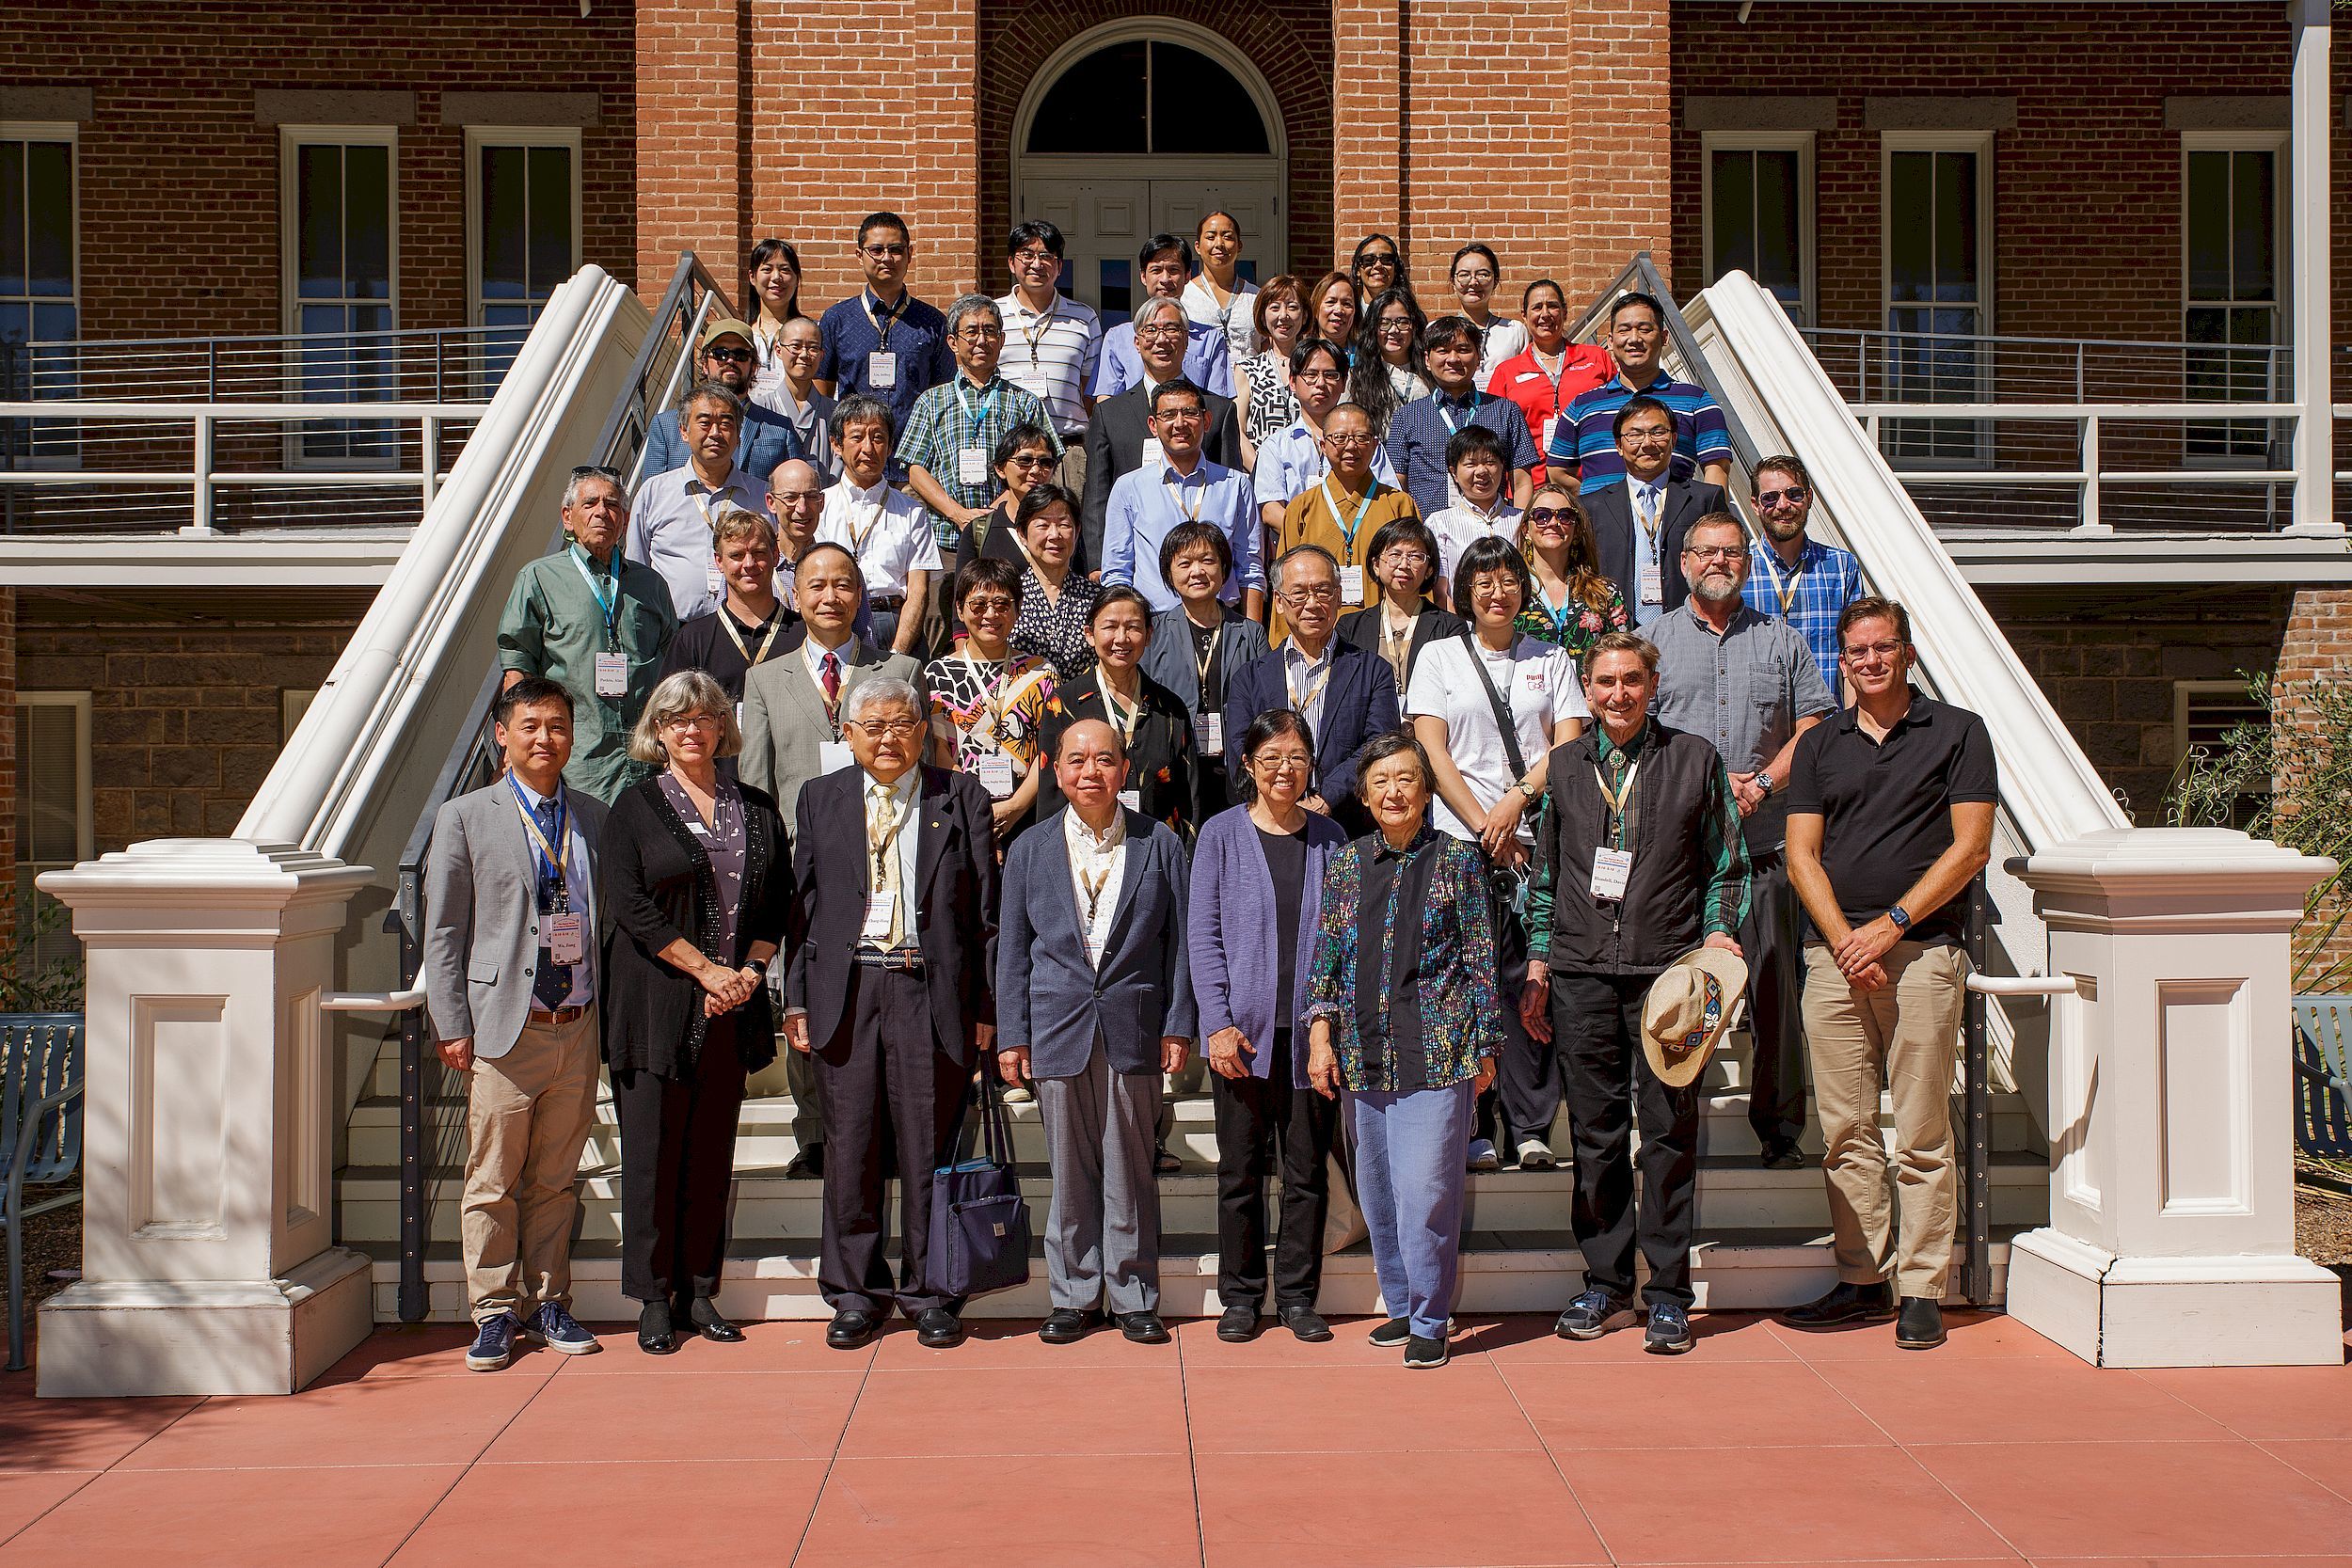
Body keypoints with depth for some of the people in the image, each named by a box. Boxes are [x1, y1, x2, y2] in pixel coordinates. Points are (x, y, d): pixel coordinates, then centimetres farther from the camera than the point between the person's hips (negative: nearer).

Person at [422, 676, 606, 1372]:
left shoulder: (594, 817, 11)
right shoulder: (465, 817, 1)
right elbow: (443, 933, 0)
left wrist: (609, 1013, 9)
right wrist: (452, 1026, -5)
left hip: (578, 1027, 3)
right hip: (504, 1027, -3)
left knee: (557, 1179, 11)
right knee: (492, 1182, 2)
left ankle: (546, 1302, 22)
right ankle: (495, 1313, 14)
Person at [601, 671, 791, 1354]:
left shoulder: (757, 810, 12)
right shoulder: (635, 810, 1)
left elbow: (779, 902, 10)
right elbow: (631, 905, -8)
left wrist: (748, 972, -6)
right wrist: (706, 970, -12)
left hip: (732, 1009, 3)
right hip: (657, 1007, -3)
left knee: (713, 1155, 7)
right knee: (654, 1154, 0)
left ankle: (700, 1292, 15)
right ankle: (655, 1299, 8)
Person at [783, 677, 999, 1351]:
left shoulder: (962, 798, 6)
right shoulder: (819, 800, 12)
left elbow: (986, 910, 3)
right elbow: (802, 907, 10)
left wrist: (985, 1008, -2)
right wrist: (796, 999, 3)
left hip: (932, 992, -1)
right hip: (845, 993, 2)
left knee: (930, 1149, 3)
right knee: (851, 1148, 5)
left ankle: (930, 1293, 16)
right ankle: (855, 1293, 18)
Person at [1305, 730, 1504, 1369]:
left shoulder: (1457, 859, 2)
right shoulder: (1345, 864, 10)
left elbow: (1481, 958, 3)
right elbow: (1326, 956, 11)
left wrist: (1485, 1047, 1)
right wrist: (1321, 1034, 2)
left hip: (1437, 1050, -4)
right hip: (1363, 1053, 4)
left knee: (1425, 1189, -8)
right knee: (1377, 1191, 9)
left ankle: (1430, 1321, 5)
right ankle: (1401, 1307, 23)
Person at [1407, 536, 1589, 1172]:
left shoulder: (1551, 660, 15)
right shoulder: (1440, 658, 10)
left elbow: (1569, 744, 6)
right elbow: (1433, 752, 2)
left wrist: (1517, 798, -10)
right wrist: (1485, 827, -6)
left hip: (1535, 838, 1)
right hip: (1459, 839, -1)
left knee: (1530, 980, -4)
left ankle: (1532, 1129, 1)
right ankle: (1472, 1129, 0)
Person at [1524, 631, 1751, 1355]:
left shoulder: (1694, 760, 6)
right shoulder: (1565, 766, 12)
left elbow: (1726, 866, 9)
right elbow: (1545, 874, 16)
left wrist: (1718, 931, -6)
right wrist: (1539, 965, 10)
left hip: (1668, 971, -2)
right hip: (1582, 972, 2)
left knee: (1669, 1132, 0)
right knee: (1596, 1133, 6)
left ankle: (1668, 1293, 8)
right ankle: (1605, 1282, 17)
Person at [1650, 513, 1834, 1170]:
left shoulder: (1781, 641, 15)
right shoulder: (1654, 639, 11)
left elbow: (1813, 728, 9)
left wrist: (1762, 783, -8)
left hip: (1764, 839, 1)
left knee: (1774, 983, -1)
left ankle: (1781, 1131, 6)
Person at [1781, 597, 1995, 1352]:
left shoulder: (1957, 732, 5)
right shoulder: (1820, 745, 15)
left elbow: (1970, 846, -2)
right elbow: (1801, 855, 9)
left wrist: (1891, 924, -10)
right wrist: (1845, 940, -6)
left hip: (1922, 951, -3)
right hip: (1834, 954, 3)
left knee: (1922, 1134, -2)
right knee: (1846, 1130, 4)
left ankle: (1921, 1290, 4)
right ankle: (1862, 1280, 12)